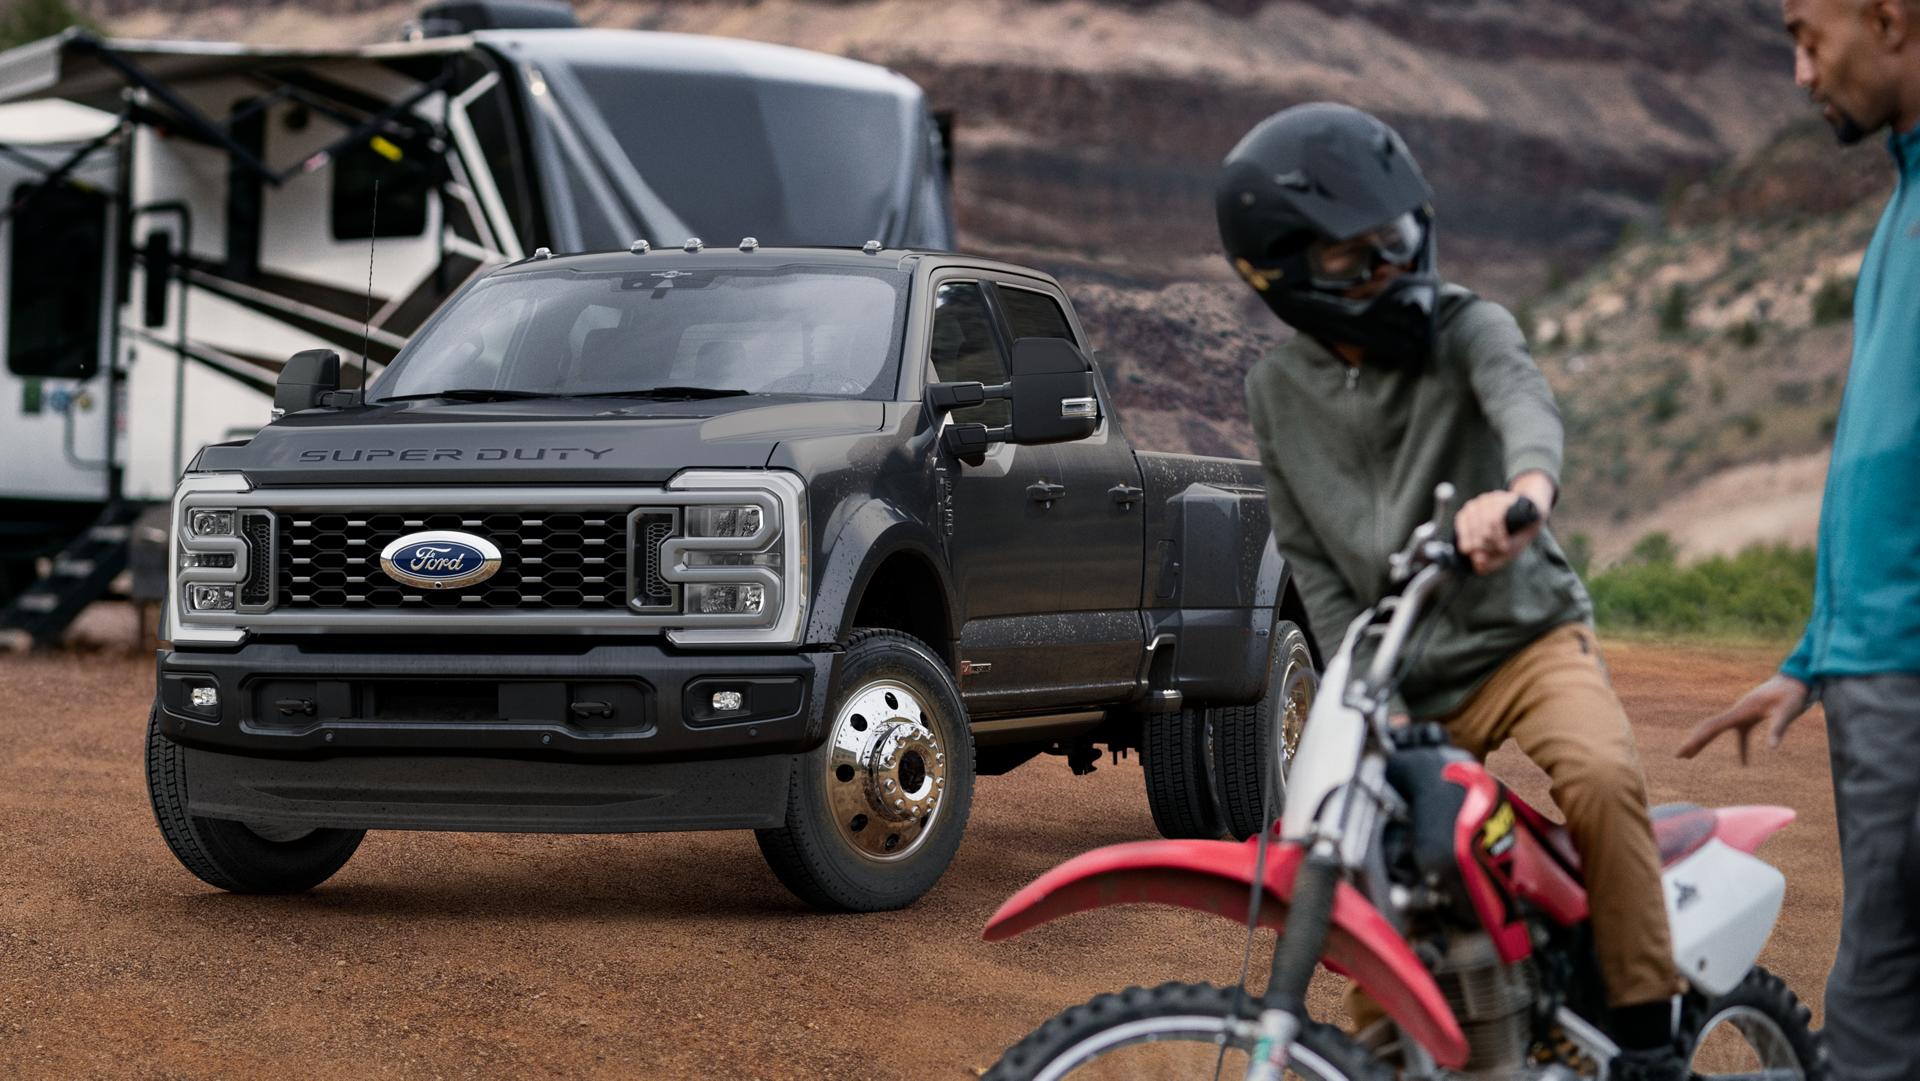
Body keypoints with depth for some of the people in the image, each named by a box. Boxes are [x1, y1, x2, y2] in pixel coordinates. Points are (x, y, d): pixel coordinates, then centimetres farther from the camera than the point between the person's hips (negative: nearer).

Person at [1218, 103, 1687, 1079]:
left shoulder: (1465, 326, -8)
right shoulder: (1278, 392, 5)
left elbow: (1522, 397, -31)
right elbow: (1310, 560, 7)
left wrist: (1527, 486, -56)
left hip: (1526, 634, -4)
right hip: (1402, 685, 4)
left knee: (1599, 777, -32)